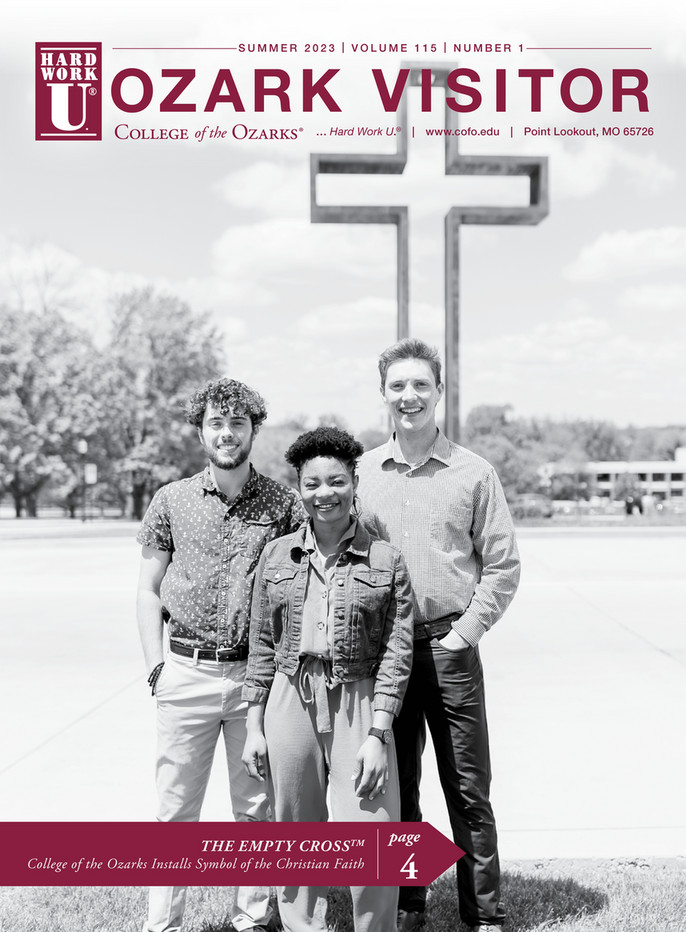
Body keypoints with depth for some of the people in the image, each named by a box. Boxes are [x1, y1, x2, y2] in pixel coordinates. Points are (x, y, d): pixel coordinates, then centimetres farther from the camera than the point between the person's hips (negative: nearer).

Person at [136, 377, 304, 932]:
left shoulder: (284, 504, 3)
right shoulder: (172, 501, 5)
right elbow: (149, 591, 9)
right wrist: (156, 666, 1)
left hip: (258, 676, 0)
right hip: (186, 675, 0)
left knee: (257, 808, 9)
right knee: (176, 810, 6)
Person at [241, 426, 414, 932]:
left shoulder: (386, 560, -1)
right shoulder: (277, 554, 6)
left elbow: (397, 653, -3)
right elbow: (262, 645, 10)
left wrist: (377, 735, -9)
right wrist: (255, 725, 8)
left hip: (359, 702, -2)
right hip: (290, 701, 3)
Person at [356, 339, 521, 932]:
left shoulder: (473, 473, -1)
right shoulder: (361, 473, 5)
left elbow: (502, 566, 0)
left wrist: (464, 633, -7)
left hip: (450, 645, -2)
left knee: (468, 789, 4)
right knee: (394, 784, 12)